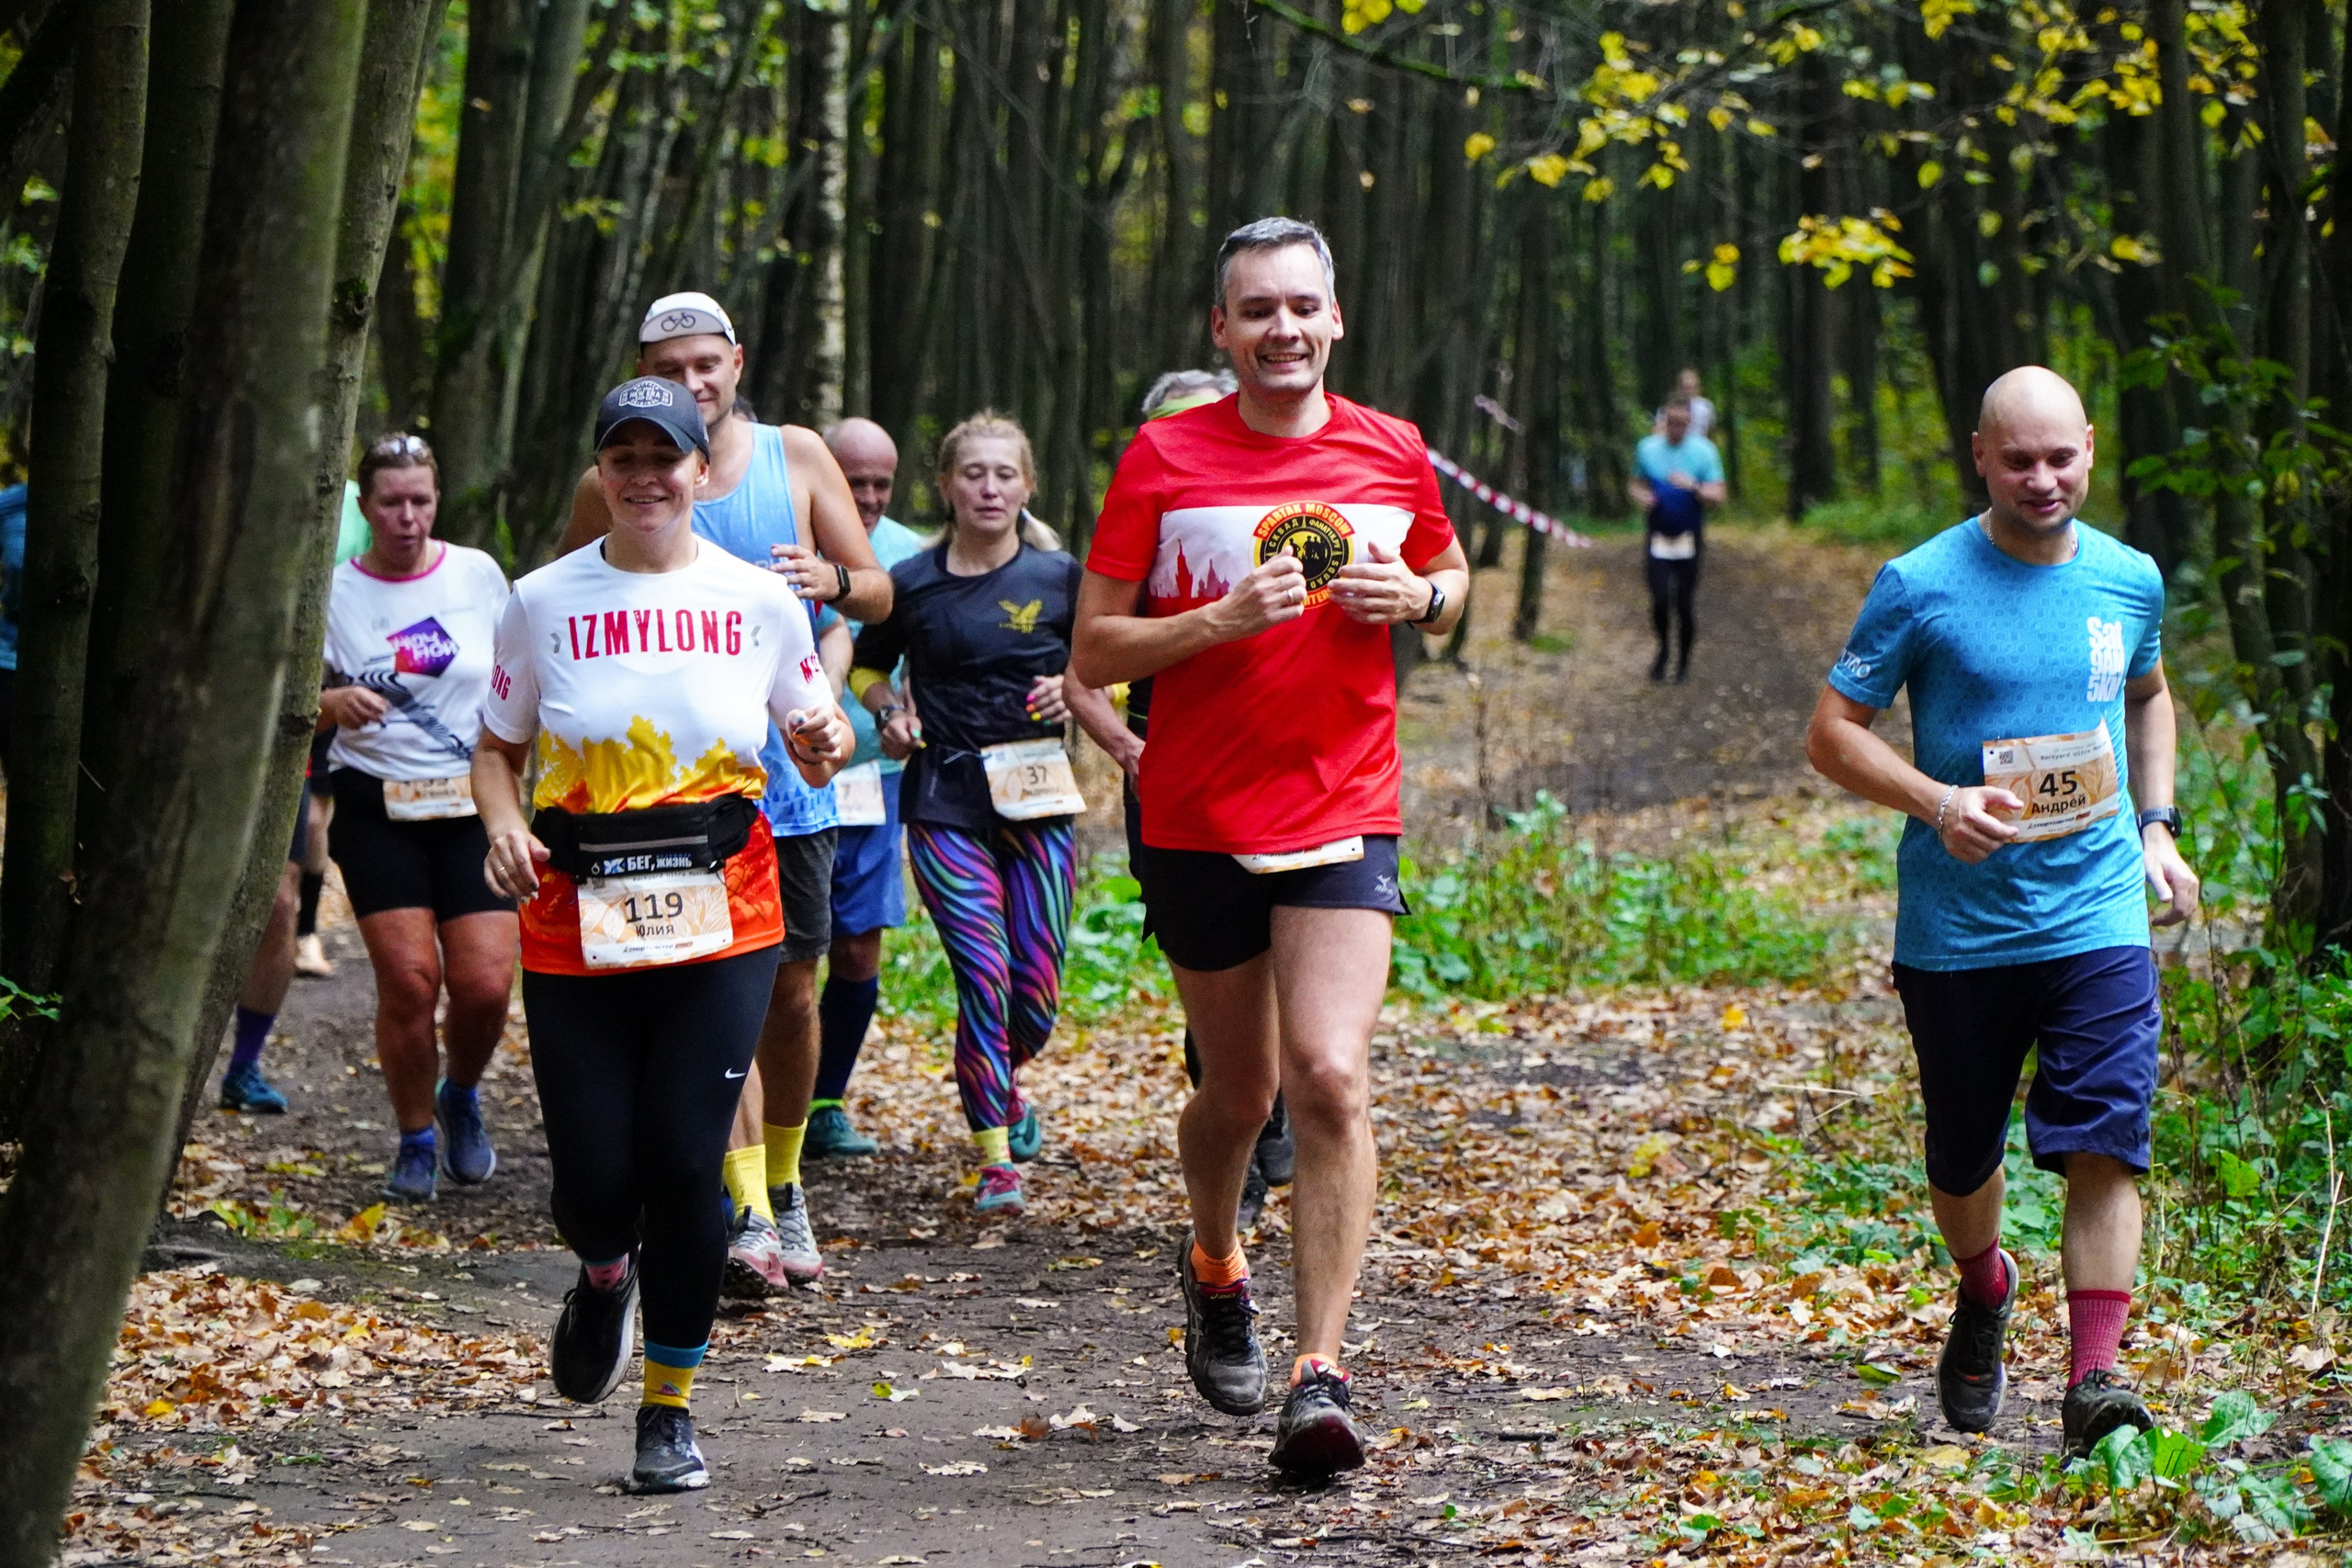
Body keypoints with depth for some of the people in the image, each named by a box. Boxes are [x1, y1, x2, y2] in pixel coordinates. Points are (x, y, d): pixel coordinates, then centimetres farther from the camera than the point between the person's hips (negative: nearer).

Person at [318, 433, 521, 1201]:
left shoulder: (478, 575, 4)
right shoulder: (335, 593, 1)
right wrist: (334, 703, -17)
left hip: (472, 802, 1)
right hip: (378, 806, -1)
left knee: (485, 984, -9)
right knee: (409, 979, -12)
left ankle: (461, 1095, 23)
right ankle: (417, 1139, 9)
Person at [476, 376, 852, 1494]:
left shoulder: (758, 600, 4)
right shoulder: (544, 602, 4)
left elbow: (814, 750, 12)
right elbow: (498, 746, 12)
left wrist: (824, 742, -11)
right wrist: (502, 826, -9)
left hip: (721, 915, 0)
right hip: (575, 925, 0)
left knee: (686, 1162, -7)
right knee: (595, 1178, -2)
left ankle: (670, 1409, 11)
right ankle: (606, 1275, 37)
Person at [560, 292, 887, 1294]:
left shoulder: (795, 456, 4)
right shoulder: (608, 490, 0)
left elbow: (879, 595, 7)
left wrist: (834, 581, -16)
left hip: (792, 769, 2)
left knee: (792, 989, 9)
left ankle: (784, 1187, 29)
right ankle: (750, 1219, -15)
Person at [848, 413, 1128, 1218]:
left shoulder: (1059, 576, 3)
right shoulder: (911, 583, 1)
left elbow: (1094, 677, 16)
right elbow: (866, 667, 18)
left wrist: (1069, 690, -4)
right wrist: (890, 712, 0)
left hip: (1038, 796, 2)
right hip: (945, 800, -1)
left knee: (1037, 992, 0)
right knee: (984, 977, -12)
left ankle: (1001, 1085, 34)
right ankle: (995, 1158, -2)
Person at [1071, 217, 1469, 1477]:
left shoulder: (1392, 454, 4)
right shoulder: (1163, 460, -3)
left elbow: (1450, 580, 22)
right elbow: (1093, 652, -3)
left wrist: (1418, 596, -2)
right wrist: (1221, 620, -19)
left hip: (1344, 815, 0)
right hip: (1197, 819, 0)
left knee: (1331, 1081, -16)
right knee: (1238, 1091, 12)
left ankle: (1320, 1376, -14)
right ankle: (1215, 1269, 45)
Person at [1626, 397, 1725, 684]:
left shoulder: (1703, 451, -4)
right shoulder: (1647, 448, 2)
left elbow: (1717, 497, -5)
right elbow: (1634, 483, 15)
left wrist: (1693, 487, -23)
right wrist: (1641, 496, -8)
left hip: (1688, 538, -1)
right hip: (1657, 536, 1)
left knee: (1684, 604, -1)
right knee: (1659, 600, -9)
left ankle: (1684, 661, 19)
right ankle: (1663, 649, 18)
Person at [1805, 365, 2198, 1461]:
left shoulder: (2130, 580, 5)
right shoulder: (1921, 586, -6)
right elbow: (1832, 733, -4)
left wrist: (2156, 824, 13)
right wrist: (1937, 802, -20)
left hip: (2097, 916, 1)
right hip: (1956, 925, -1)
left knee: (2106, 1140, -14)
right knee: (1962, 1153, 13)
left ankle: (2093, 1376, -16)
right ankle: (1984, 1292, 43)